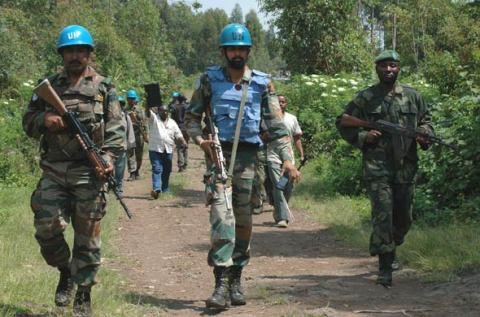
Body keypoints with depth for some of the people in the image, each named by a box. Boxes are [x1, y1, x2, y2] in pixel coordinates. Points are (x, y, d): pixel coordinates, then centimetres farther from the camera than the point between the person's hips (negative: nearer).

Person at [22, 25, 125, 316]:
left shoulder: (104, 88, 7)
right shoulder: (49, 85, 15)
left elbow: (116, 127, 0)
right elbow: (28, 122, 16)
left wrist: (108, 155, -15)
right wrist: (44, 120, -6)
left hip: (89, 172, -2)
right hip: (54, 171, 3)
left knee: (87, 235, 0)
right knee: (47, 227, -5)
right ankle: (65, 271, 22)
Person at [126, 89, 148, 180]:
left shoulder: (140, 110, 5)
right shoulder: (126, 110, 7)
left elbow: (144, 123, 3)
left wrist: (146, 135, -4)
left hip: (139, 135, 0)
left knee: (139, 155, 7)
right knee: (130, 154, -7)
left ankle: (137, 171, 23)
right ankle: (132, 173, -8)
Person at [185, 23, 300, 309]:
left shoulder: (262, 84, 5)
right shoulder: (210, 79, 4)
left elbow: (277, 125, 5)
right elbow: (192, 115, 11)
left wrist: (287, 159, -4)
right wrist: (200, 140, -8)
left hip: (248, 156, 2)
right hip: (219, 154, -2)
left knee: (244, 220, 7)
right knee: (222, 215, -15)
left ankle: (236, 280, 19)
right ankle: (221, 284, -18)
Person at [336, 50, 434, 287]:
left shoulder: (413, 96, 10)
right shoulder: (365, 98, 2)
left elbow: (426, 120, 20)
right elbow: (342, 124, 8)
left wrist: (424, 134, -3)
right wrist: (363, 137, -8)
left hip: (406, 168, 4)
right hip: (377, 169, -3)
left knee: (403, 219, 12)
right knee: (383, 217, -11)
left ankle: (388, 252, 38)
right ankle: (385, 270, -8)